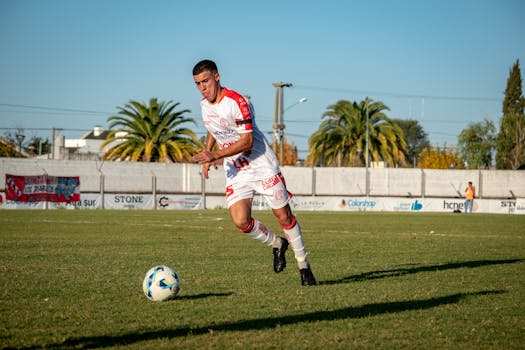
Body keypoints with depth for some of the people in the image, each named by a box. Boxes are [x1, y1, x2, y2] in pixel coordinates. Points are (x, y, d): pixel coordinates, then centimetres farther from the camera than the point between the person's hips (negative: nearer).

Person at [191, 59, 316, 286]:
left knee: (284, 217, -1)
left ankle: (303, 265, 16)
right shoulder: (204, 104, 4)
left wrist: (215, 155, -28)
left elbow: (247, 140, -24)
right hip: (235, 172, 6)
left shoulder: (236, 101, -19)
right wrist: (206, 153, 11)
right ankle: (277, 244, 15)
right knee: (241, 222, -13)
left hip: (262, 166, -5)